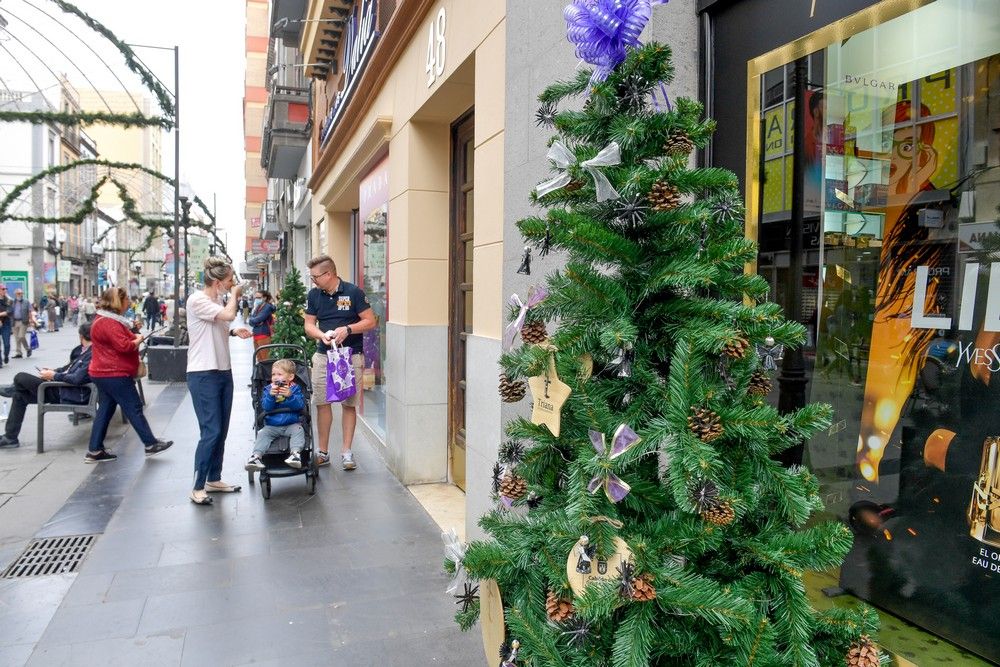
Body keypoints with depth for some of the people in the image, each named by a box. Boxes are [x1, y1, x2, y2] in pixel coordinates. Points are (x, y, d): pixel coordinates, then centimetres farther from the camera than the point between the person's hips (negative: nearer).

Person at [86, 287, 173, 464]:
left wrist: (133, 336, 8)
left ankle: (94, 451, 13)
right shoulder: (109, 323, -19)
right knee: (134, 409, -2)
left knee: (105, 410, 11)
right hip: (114, 374, -11)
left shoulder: (103, 319, 16)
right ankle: (151, 444, 6)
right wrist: (138, 339, -9)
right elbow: (124, 346, -27)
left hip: (104, 373, 11)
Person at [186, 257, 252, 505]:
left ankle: (214, 479, 24)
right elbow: (229, 315, -27)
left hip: (223, 371, 9)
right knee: (211, 432, -8)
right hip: (203, 375, -9)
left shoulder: (218, 301, 13)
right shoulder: (197, 300, -13)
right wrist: (234, 294, -9)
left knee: (221, 431, 12)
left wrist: (233, 332, 8)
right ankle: (197, 487, 2)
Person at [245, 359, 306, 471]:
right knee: (262, 433, -21)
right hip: (272, 425, 2)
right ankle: (256, 456, -29)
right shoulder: (268, 389, 8)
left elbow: (300, 405, -12)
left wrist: (290, 396, -28)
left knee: (298, 430, -29)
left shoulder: (295, 389, 3)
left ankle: (295, 453, -42)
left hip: (292, 424, -2)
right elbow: (265, 407, -6)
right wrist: (271, 395, -24)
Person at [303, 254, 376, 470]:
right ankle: (323, 452, 16)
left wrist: (347, 329, -20)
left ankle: (347, 452, 10)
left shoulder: (353, 292, -8)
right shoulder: (313, 295, 6)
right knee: (322, 403, 5)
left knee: (349, 404, 2)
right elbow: (309, 325, 8)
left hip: (350, 356, -4)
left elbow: (370, 322, -6)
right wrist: (322, 335, -13)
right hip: (323, 356, 4)